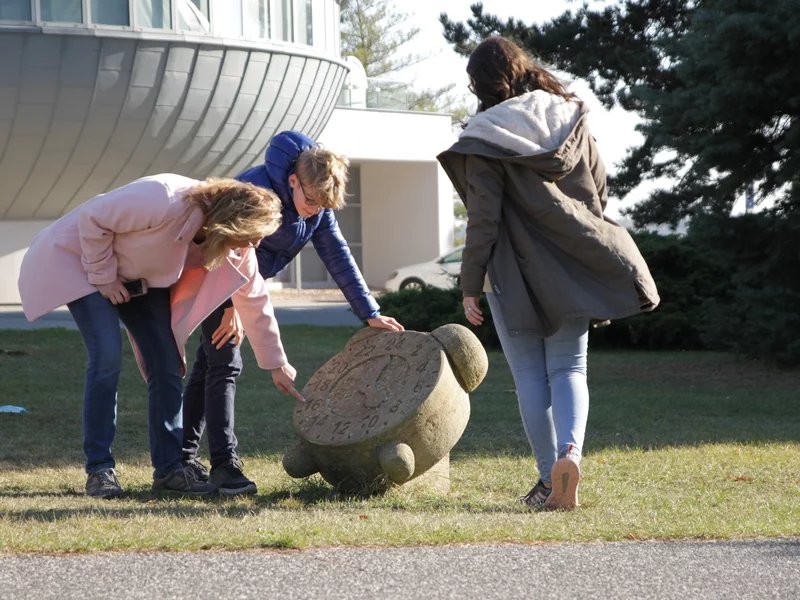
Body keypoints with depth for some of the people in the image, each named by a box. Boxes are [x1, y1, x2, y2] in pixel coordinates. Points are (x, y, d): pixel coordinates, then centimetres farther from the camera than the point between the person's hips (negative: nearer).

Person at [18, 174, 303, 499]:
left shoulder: (235, 250, -13)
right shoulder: (165, 202, -38)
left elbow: (255, 299, 0)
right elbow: (91, 219, -29)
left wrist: (276, 364, 6)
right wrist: (103, 276, -21)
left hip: (140, 276, 7)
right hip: (81, 257, -7)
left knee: (166, 362, -3)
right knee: (107, 356, -19)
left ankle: (168, 468, 4)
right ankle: (99, 470, -12)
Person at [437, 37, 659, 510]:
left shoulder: (486, 135, -9)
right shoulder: (572, 120, 5)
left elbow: (483, 218, -12)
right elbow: (600, 194, 11)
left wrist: (471, 284, -6)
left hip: (515, 275, -4)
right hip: (573, 270, 4)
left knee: (530, 378, 7)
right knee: (569, 369, 7)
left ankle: (550, 481, 7)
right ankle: (570, 450, -19)